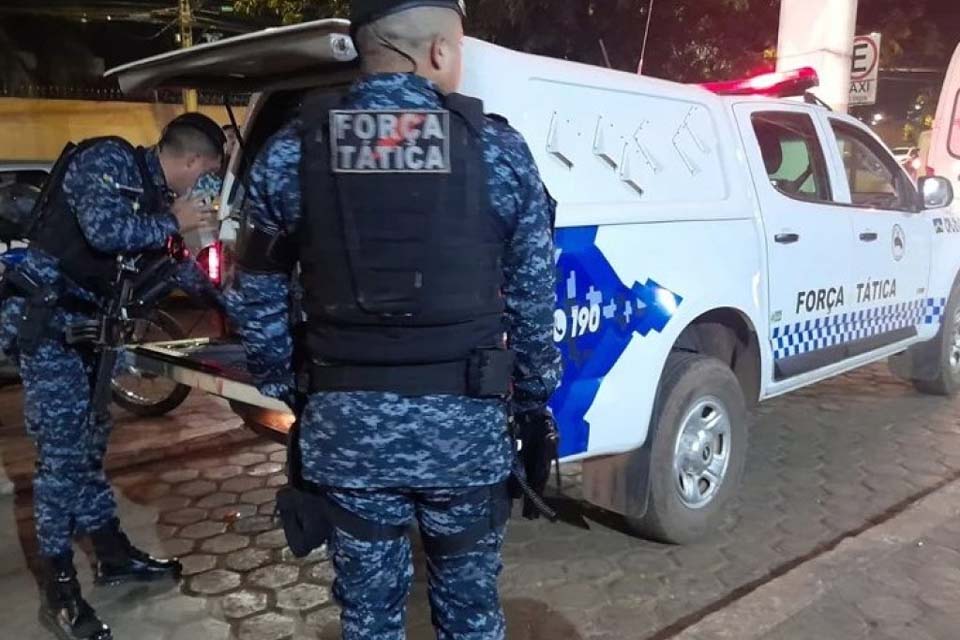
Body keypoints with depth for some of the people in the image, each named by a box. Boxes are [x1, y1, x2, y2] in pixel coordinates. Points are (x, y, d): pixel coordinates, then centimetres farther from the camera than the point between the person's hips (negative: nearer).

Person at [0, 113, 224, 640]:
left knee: (89, 441, 15)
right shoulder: (107, 159, -14)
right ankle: (59, 592, 4)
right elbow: (106, 231, -31)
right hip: (45, 320, -9)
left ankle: (114, 555, 28)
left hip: (88, 322, 9)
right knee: (62, 451, -6)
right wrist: (172, 221, -17)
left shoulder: (152, 190, 11)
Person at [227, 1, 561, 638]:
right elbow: (534, 301, 1)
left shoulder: (291, 151, -1)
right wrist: (535, 398, 14)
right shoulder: (498, 149, -4)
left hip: (345, 424, 1)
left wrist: (284, 390, 17)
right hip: (465, 423, 0)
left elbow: (255, 297, 5)